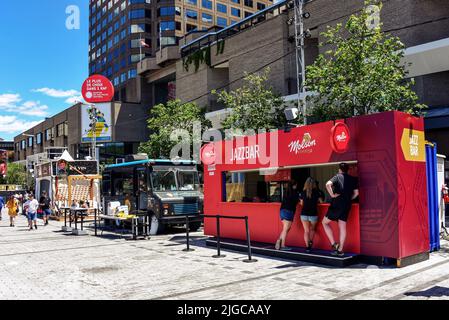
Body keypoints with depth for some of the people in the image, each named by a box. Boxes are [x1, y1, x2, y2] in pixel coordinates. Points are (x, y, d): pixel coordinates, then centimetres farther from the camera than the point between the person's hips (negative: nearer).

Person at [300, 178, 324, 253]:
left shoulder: (303, 192, 1)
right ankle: (311, 242, 2)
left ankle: (307, 246, -10)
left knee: (306, 230, 3)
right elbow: (321, 201, 6)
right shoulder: (316, 191, -3)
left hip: (304, 214, 0)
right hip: (313, 214, 0)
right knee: (312, 229, 21)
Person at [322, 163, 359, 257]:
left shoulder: (337, 177, -5)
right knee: (342, 227, 9)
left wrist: (332, 194, -15)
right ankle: (340, 250, 10)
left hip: (337, 204, -5)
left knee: (325, 222, 9)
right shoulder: (352, 179, 10)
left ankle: (334, 244, -1)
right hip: (347, 206, 5)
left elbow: (328, 184, -23)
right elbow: (356, 193, 13)